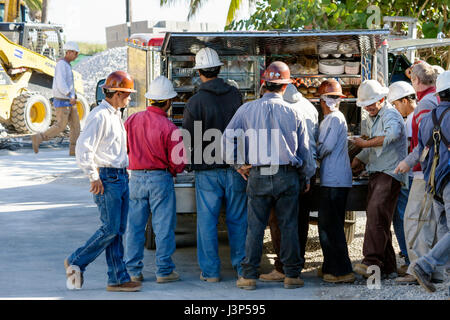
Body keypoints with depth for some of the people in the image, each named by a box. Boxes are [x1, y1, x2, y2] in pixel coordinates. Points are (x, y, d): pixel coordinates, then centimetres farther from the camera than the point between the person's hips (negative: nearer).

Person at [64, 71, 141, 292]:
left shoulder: (115, 116, 18)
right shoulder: (99, 116, -12)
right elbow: (83, 148, -19)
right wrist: (94, 178, -16)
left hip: (121, 178, 9)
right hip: (107, 178, -9)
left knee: (118, 230, 6)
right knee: (110, 228, -10)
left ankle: (118, 278, 6)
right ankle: (76, 262, 5)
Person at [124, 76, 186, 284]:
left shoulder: (132, 120, -1)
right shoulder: (169, 128, -14)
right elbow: (178, 163, -11)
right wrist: (173, 171, 10)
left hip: (135, 178, 4)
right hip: (160, 179, -4)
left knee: (134, 226, 9)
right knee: (163, 226, 4)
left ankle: (133, 270, 11)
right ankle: (164, 270, 7)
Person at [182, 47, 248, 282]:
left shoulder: (195, 102, -10)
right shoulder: (235, 95, -1)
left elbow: (188, 139, -8)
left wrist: (190, 163, 9)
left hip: (207, 170, -3)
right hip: (235, 166, 3)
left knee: (207, 221, 4)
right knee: (237, 219, 10)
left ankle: (210, 271, 6)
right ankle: (242, 266, 13)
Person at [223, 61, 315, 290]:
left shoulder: (247, 110, 0)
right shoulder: (293, 113, 2)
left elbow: (228, 140, -1)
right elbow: (304, 149, 7)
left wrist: (239, 165, 11)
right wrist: (306, 177, 20)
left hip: (257, 176, 0)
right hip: (287, 176, 0)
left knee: (255, 227, 4)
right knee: (289, 227, 6)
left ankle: (249, 276, 5)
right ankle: (292, 275, 10)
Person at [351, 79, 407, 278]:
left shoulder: (390, 115, -7)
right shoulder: (371, 120, 23)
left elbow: (392, 134, -27)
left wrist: (364, 144, -18)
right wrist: (356, 162, 24)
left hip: (389, 174, -10)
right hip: (375, 174, 10)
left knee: (376, 215, -23)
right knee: (377, 219, 6)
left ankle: (372, 262, -31)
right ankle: (388, 268, 8)